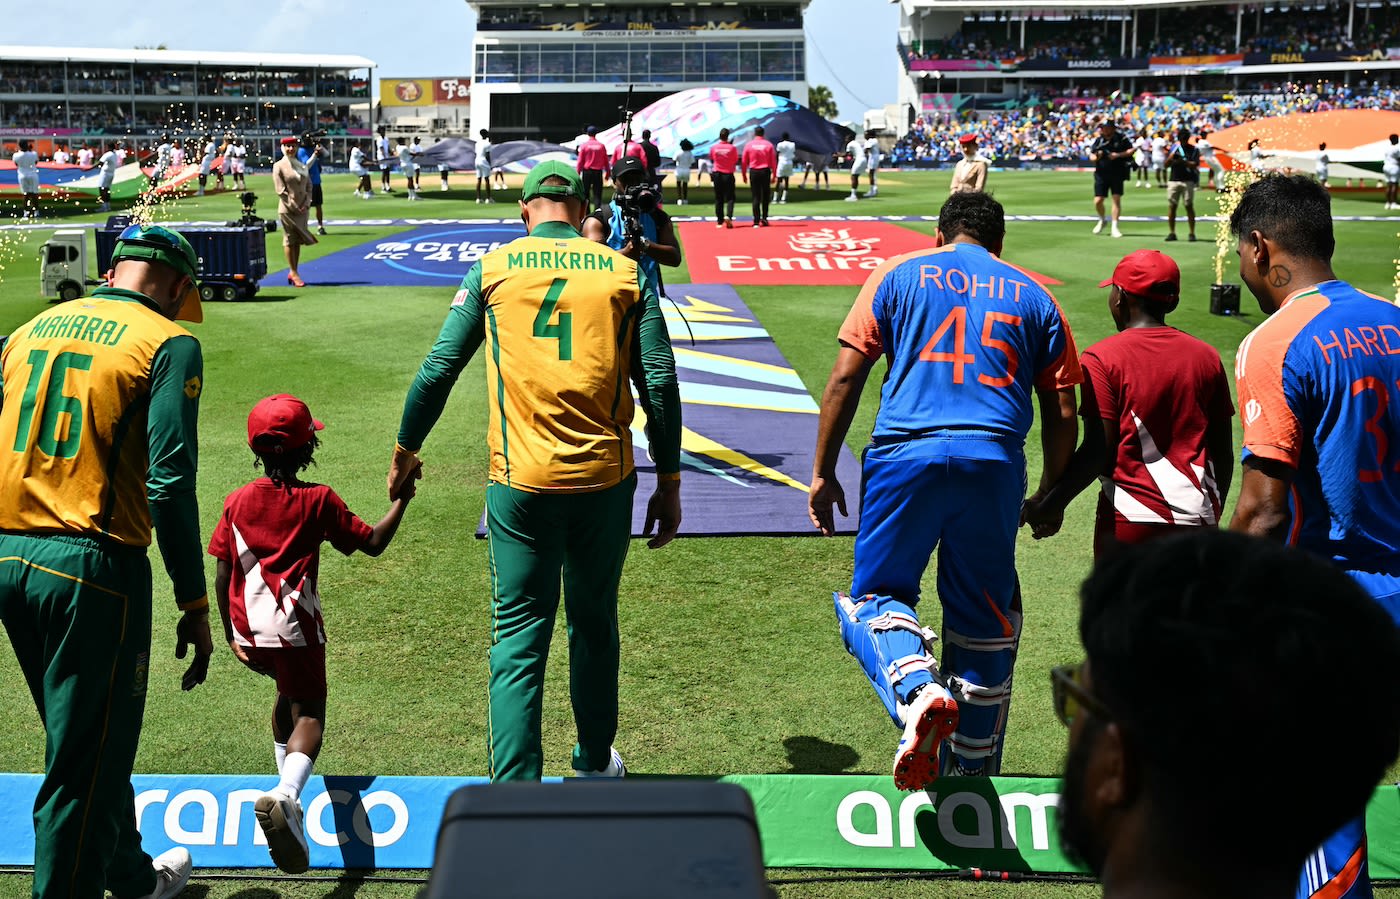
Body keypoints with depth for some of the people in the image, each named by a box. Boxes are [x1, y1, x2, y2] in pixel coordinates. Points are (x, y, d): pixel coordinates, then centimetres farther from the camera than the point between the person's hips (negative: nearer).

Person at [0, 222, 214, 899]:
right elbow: (169, 483, -15)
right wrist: (194, 604, -11)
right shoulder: (168, 343, -6)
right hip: (90, 564, -7)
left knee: (84, 738, 23)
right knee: (86, 759, 5)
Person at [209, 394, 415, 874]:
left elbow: (222, 574, 6)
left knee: (288, 692, 28)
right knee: (308, 711, -4)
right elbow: (373, 543, -1)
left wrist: (230, 635, 13)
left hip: (248, 630, 5)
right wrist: (401, 500, 12)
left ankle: (286, 789, 37)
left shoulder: (237, 501, 7)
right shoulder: (318, 500, -3)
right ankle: (286, 793, -33)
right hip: (293, 625, -5)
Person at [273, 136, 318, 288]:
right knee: (289, 240, -2)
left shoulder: (302, 165, 14)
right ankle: (294, 274, 0)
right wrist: (294, 206, -13)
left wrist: (306, 203, -3)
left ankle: (293, 272, 15)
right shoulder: (279, 166, -3)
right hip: (287, 210, -6)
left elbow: (309, 185, 12)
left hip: (302, 208, 6)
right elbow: (280, 190, -9)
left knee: (298, 240, 8)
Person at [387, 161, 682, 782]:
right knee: (595, 625, 19)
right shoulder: (625, 272, 4)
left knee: (519, 637, 4)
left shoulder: (494, 268, 3)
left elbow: (438, 370, 4)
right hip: (606, 479, 2)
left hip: (521, 481, -1)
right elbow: (660, 382, 1)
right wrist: (669, 484, 7)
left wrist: (405, 450, 18)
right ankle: (595, 764, 37)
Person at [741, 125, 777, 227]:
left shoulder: (749, 145, 1)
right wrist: (774, 175, 7)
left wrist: (744, 175, 11)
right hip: (765, 172, 0)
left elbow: (744, 162, 2)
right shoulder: (769, 144, -1)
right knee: (766, 196, 12)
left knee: (756, 197, 3)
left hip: (753, 172, 1)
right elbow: (773, 161, -1)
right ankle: (764, 218, 5)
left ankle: (756, 221, -1)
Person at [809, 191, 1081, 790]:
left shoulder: (899, 274, 13)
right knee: (983, 616, 15)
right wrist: (1050, 495, 26)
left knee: (877, 594, 12)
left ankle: (919, 692, -19)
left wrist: (822, 473, 8)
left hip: (905, 454, -2)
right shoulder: (1033, 295, 18)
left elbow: (846, 377, 4)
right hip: (994, 463, 2)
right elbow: (1062, 414, 13)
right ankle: (973, 771, 24)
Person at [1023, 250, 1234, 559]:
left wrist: (1052, 506, -5)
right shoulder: (1206, 357, 7)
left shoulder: (1101, 358, -8)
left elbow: (1098, 451, -13)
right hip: (1197, 521, 5)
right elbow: (1223, 453, 10)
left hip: (1129, 522, -4)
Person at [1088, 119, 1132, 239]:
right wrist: (1096, 157, -18)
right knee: (1098, 201, -1)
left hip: (1117, 174, -2)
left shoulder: (1121, 138, -2)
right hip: (1101, 174, 2)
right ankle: (1102, 221, 27)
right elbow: (1091, 157, 5)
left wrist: (1118, 155, -17)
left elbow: (1131, 150, -3)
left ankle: (1114, 227, 0)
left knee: (1117, 199, -6)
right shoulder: (1098, 140, 4)